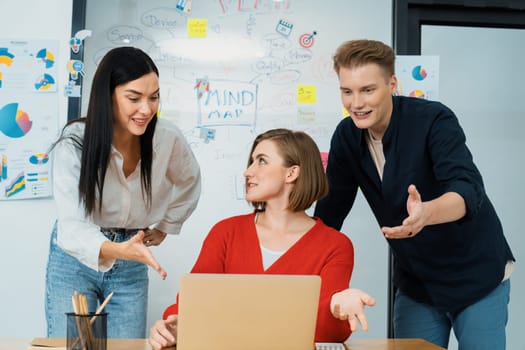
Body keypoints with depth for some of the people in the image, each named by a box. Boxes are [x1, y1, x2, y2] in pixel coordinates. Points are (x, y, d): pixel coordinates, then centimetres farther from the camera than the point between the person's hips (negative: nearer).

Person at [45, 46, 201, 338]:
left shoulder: (168, 138, -14)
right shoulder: (74, 144, -23)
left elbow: (189, 182, 10)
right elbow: (71, 226, -32)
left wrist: (165, 227, 9)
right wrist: (116, 250, -49)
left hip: (131, 264, 2)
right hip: (75, 257, -2)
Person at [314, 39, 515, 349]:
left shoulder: (434, 120, -22)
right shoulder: (347, 136, -5)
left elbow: (469, 190, -35)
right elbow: (331, 210, 1)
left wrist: (426, 213, -56)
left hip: (477, 277, -4)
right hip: (415, 284, 5)